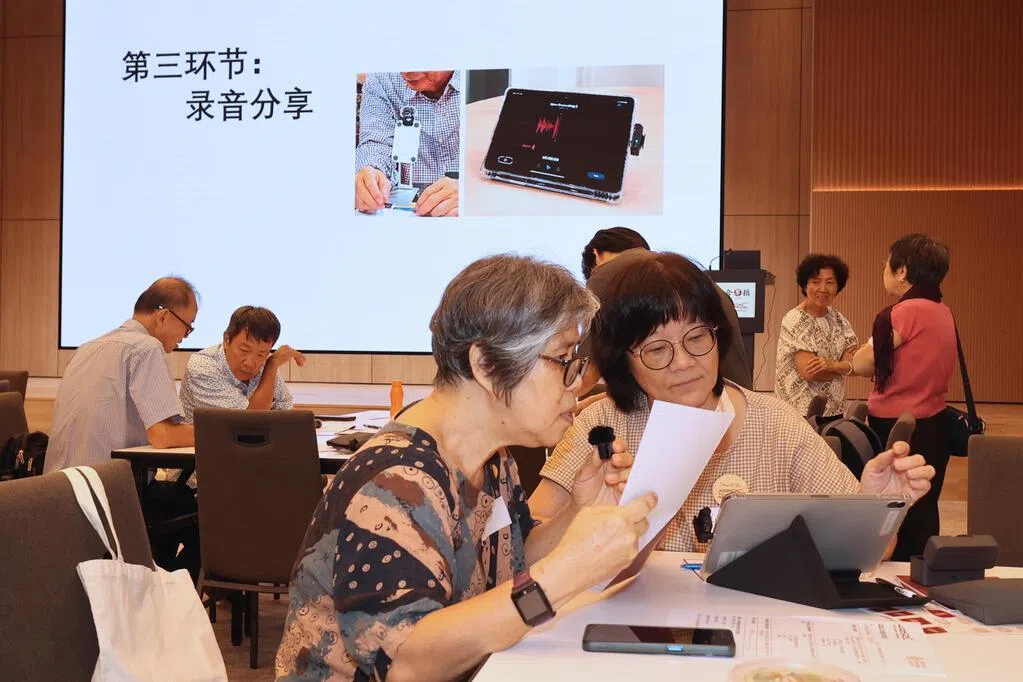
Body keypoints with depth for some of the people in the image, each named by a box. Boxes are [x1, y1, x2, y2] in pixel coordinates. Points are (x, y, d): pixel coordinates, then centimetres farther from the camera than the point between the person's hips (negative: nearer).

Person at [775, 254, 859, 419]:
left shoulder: (839, 319, 8)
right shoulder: (794, 321, -11)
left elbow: (854, 364, -1)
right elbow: (808, 372, -18)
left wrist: (831, 365, -21)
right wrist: (842, 366, -5)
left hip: (834, 411, 6)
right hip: (802, 412, -6)